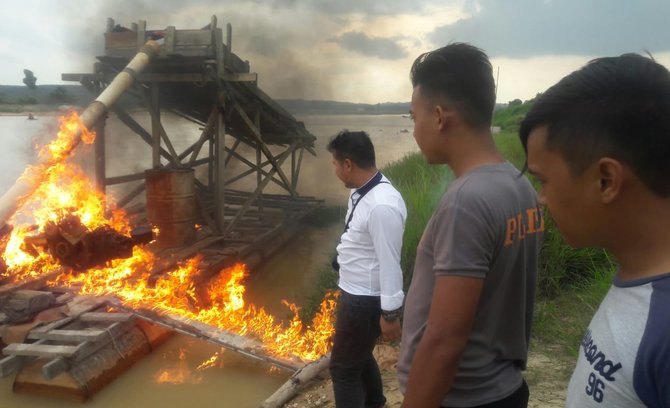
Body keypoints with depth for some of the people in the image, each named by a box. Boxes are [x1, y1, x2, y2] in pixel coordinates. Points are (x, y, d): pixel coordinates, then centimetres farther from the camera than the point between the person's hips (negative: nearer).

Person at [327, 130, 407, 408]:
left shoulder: (382, 205, -29)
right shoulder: (360, 192, 2)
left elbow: (390, 263, -26)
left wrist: (390, 313, -20)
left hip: (366, 300, -10)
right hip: (354, 293, 10)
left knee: (343, 366, 6)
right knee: (359, 355, 27)